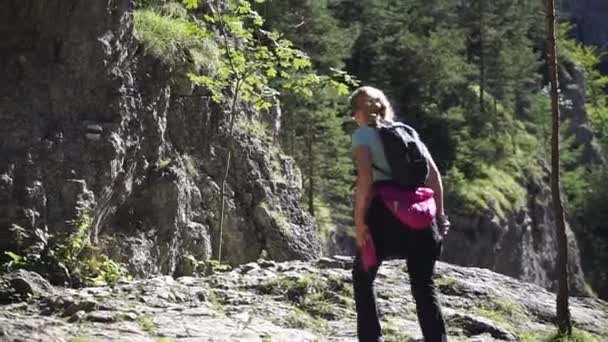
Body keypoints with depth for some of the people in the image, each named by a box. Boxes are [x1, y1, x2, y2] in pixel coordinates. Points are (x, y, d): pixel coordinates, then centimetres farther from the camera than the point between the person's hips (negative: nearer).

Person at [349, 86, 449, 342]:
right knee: (424, 285, 9)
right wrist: (439, 213, 12)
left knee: (362, 277, 16)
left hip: (384, 211, -4)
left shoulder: (363, 134, 5)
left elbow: (365, 176, -11)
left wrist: (359, 220, -10)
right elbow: (434, 174, 11)